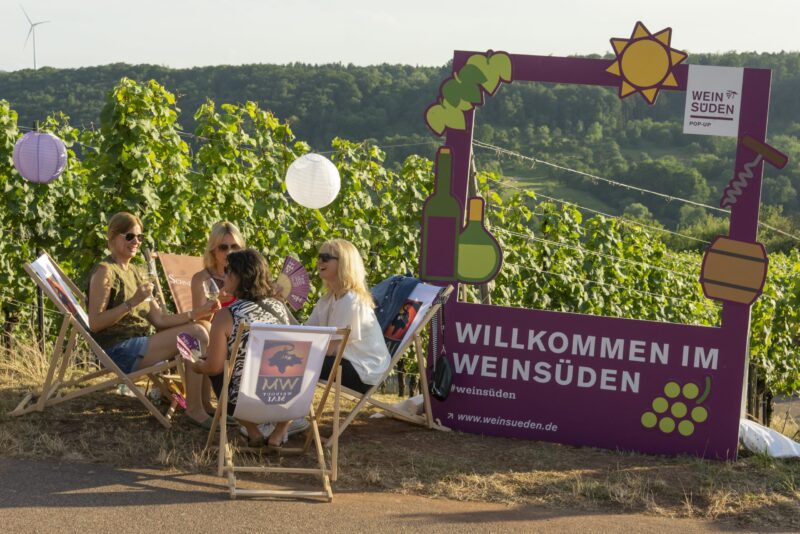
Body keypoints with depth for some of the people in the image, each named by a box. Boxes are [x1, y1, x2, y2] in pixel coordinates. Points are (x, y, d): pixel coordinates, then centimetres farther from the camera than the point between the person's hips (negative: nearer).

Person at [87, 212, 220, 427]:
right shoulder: (104, 271, -8)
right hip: (120, 350, -8)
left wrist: (198, 312, 0)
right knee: (195, 335, -19)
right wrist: (132, 302, -22)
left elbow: (159, 319, 12)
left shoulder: (135, 272, 18)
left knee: (200, 330, -5)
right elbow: (95, 323, -17)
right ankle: (195, 410, -12)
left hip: (139, 344, 8)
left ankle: (204, 405, -5)